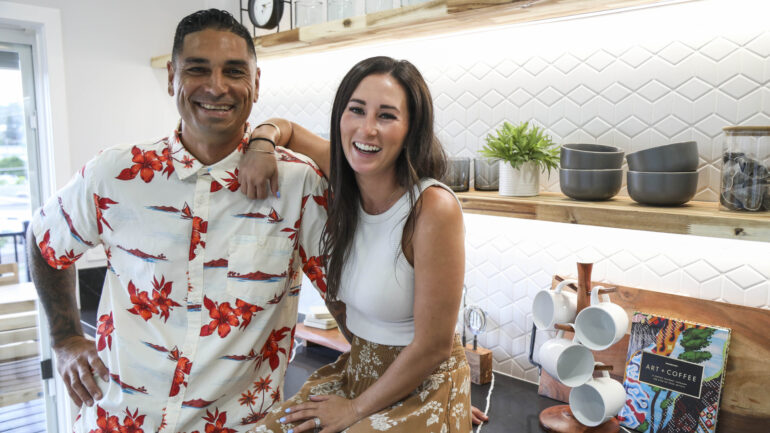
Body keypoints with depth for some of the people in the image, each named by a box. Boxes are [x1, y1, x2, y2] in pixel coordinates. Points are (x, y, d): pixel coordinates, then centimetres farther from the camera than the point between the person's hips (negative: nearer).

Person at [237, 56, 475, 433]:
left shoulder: (433, 208, -26)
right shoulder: (342, 176, -8)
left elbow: (433, 347, -20)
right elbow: (285, 127, 11)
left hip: (422, 386, -5)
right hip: (355, 369, 5)